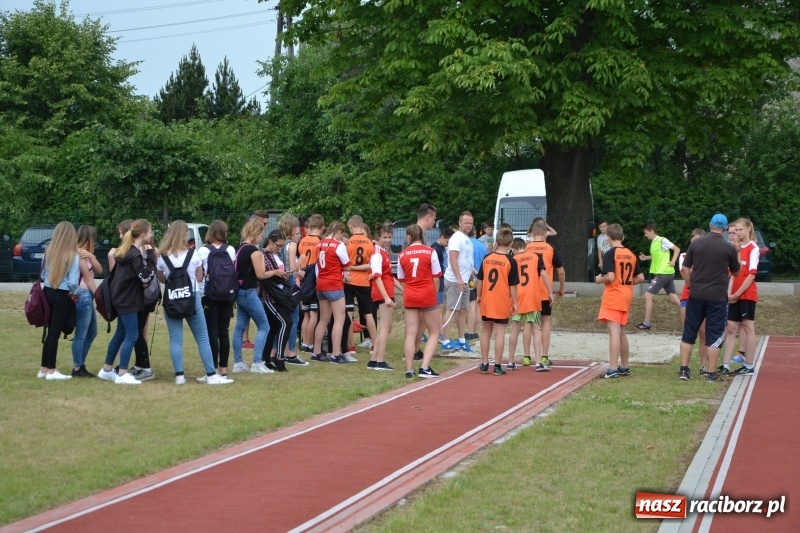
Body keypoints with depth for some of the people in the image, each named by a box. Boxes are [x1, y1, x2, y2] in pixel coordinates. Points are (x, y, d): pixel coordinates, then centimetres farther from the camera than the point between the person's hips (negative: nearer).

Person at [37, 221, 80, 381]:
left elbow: (43, 275, 9)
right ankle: (51, 371, 4)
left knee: (50, 331, 15)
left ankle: (44, 368, 21)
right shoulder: (73, 256, -13)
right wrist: (74, 293, 4)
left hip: (47, 292, 5)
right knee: (55, 333, 0)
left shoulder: (49, 252, 2)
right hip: (62, 296, -5)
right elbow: (73, 282, -14)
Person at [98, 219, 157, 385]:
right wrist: (150, 257, -18)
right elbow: (147, 278, -21)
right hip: (128, 300, -10)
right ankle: (122, 374, -5)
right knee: (131, 335, -6)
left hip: (122, 297, 10)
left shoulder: (126, 251, 11)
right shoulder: (135, 255, -19)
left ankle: (106, 370, 24)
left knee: (121, 333, 16)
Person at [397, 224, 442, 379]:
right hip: (427, 295, -3)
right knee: (434, 332, 8)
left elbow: (402, 280, 7)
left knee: (411, 334, 6)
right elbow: (436, 279, -3)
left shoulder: (402, 255, 3)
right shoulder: (430, 252, -3)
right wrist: (435, 295, 9)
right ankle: (425, 367, -4)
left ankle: (409, 370, 5)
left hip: (410, 297, 3)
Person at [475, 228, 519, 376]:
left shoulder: (487, 258, 1)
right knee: (499, 333, 1)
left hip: (486, 302, 4)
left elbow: (480, 280, 6)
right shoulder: (511, 261, -10)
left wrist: (479, 296, 18)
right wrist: (515, 303, -1)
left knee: (486, 332, 13)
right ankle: (498, 366, 1)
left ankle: (484, 364, 17)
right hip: (502, 303, -4)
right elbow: (513, 285, -9)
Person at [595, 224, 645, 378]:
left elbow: (610, 277, -21)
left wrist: (599, 280, -2)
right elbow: (640, 278, 9)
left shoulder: (610, 254, -12)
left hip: (613, 297, -7)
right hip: (626, 297, 7)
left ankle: (613, 369, -16)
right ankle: (625, 367, 24)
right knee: (621, 332, 17)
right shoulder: (631, 255, 9)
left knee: (614, 332, -11)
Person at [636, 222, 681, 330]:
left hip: (664, 273, -9)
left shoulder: (662, 240, -12)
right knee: (674, 299, 10)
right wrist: (645, 258, 13)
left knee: (648, 296, -5)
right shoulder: (653, 242, 13)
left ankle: (646, 324, -1)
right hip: (666, 273, 9)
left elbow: (677, 249, -10)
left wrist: (673, 262, -20)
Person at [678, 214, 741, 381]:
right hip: (718, 297, -2)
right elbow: (736, 272, 10)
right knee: (714, 335, 4)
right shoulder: (729, 248, -4)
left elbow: (685, 269, 4)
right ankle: (711, 373, 5)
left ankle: (684, 370, 8)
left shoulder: (696, 243, 1)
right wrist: (737, 255, 24)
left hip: (696, 295, 2)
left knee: (689, 333, 10)